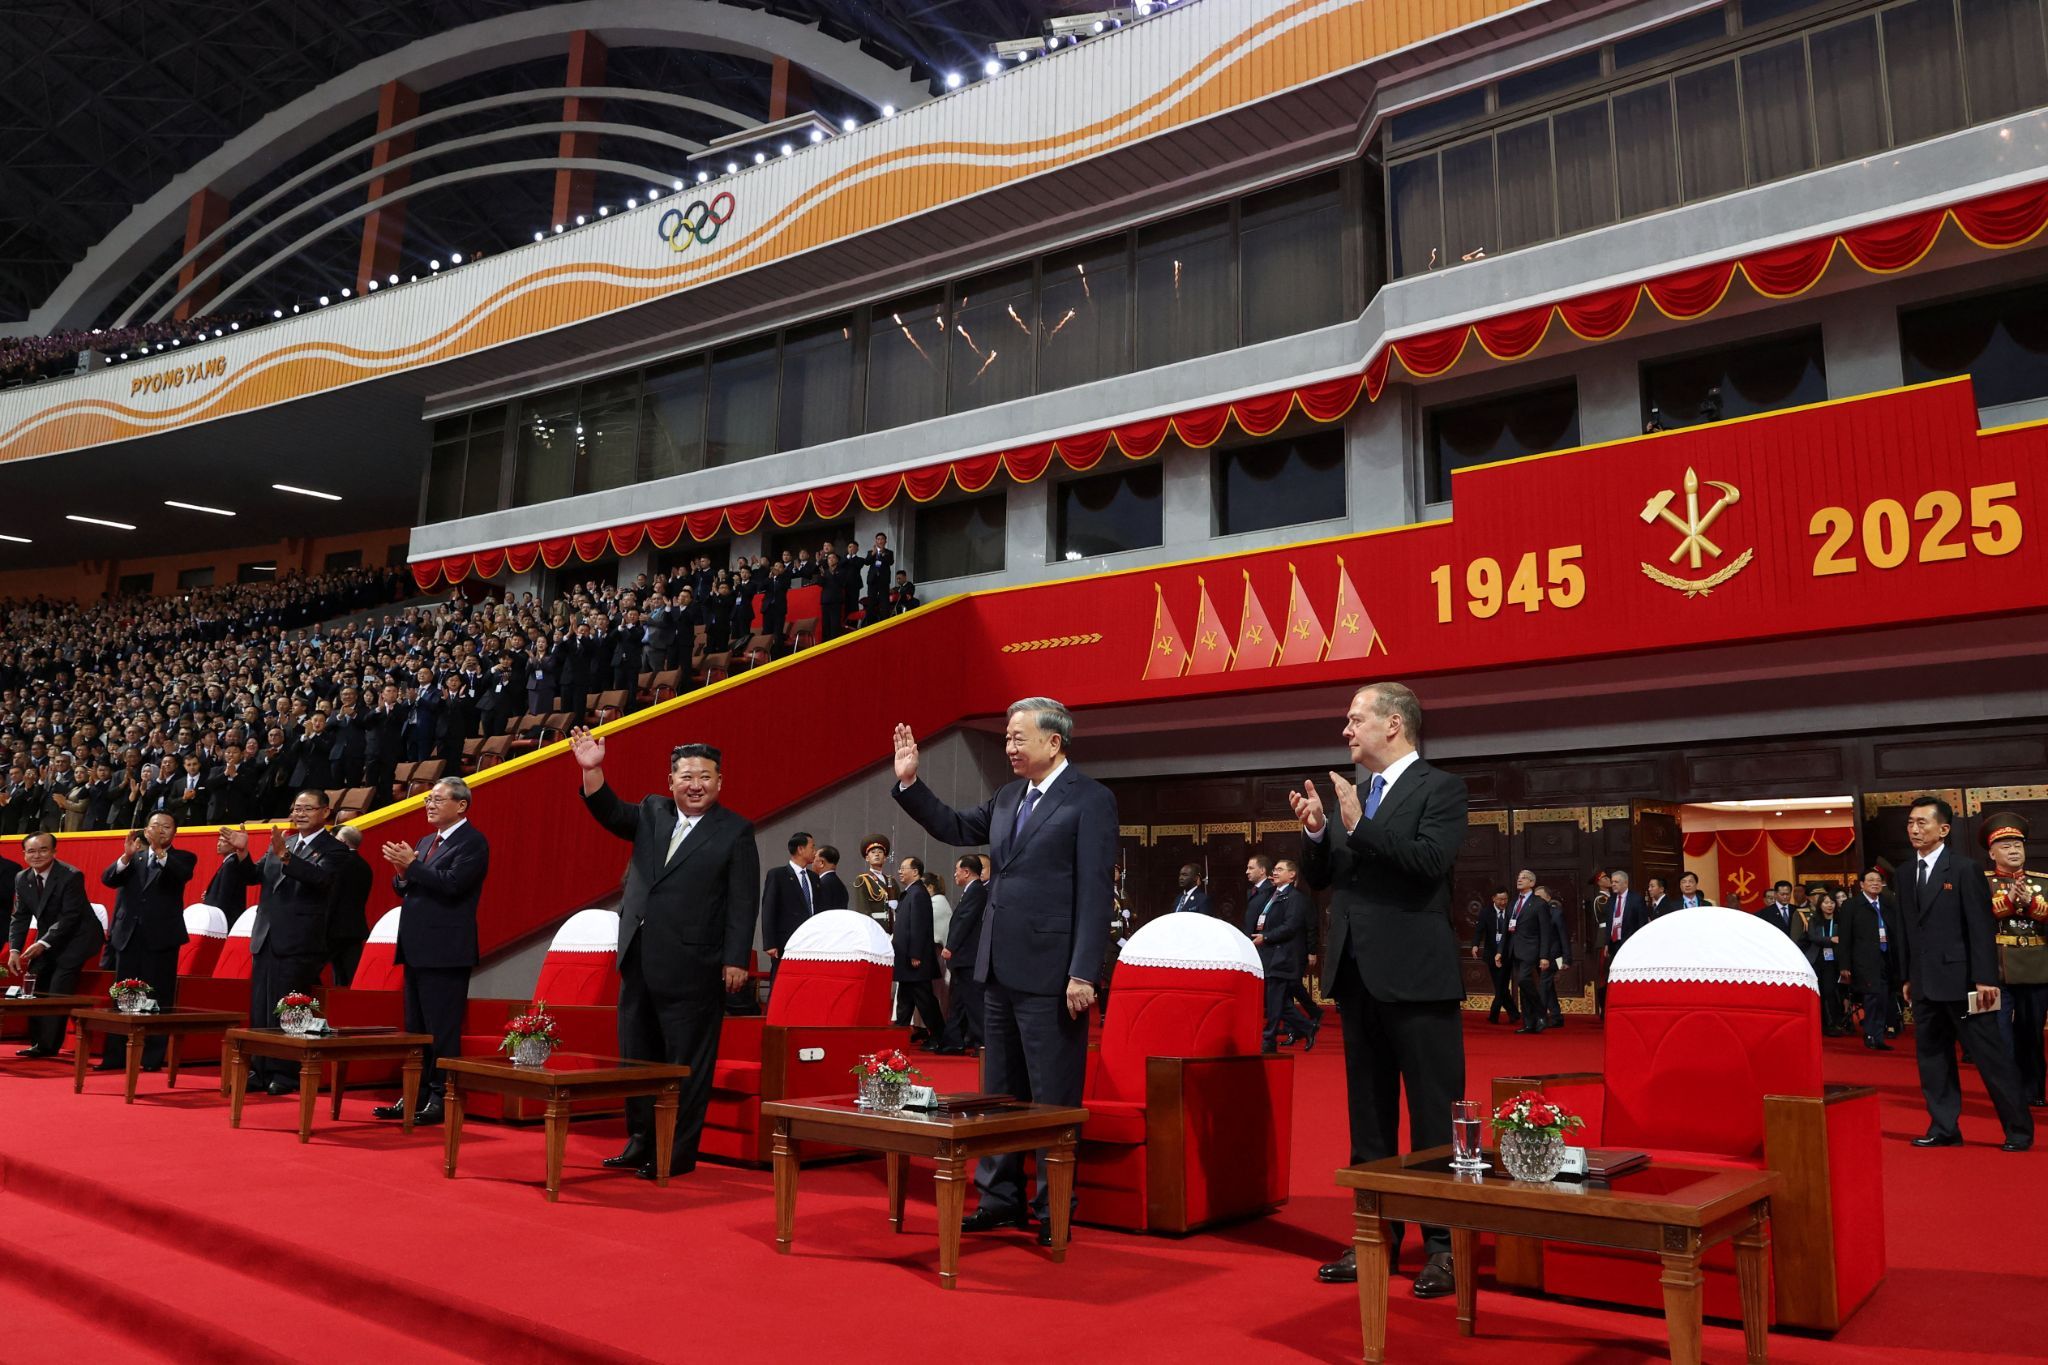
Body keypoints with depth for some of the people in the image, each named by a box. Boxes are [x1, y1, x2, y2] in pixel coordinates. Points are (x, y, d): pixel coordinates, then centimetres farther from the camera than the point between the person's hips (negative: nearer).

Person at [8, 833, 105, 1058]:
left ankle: (47, 1045, -10)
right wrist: (14, 950, -9)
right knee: (34, 987, 7)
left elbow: (70, 917, -23)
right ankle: (38, 1042, 16)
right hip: (48, 939, 7)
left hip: (76, 938, -7)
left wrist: (43, 944, -27)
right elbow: (19, 917, 3)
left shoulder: (71, 876, -21)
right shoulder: (22, 879, 1)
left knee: (57, 992, -14)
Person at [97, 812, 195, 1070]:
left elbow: (183, 874, -17)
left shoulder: (182, 857, 4)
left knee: (159, 1000, -3)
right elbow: (108, 879, -1)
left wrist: (160, 852, -33)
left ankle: (152, 1058, 1)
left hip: (161, 937, -3)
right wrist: (127, 855, -19)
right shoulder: (131, 858, 14)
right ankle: (116, 1056, 13)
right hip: (128, 935, 4)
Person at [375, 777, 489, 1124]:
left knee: (441, 1030, -5)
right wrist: (402, 873, -1)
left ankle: (441, 1098, 1)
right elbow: (406, 891, 19)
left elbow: (452, 884, -21)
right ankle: (416, 1096, 22)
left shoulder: (472, 842, -8)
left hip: (445, 951, -9)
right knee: (415, 1029, 14)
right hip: (417, 949, 9)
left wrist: (412, 865, -17)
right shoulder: (426, 842, 19)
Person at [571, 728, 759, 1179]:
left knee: (686, 1064, 2)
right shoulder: (652, 813, 11)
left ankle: (679, 1154, 13)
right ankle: (641, 1143, 29)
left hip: (692, 968, -6)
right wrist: (592, 770, -20)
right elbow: (610, 812, -4)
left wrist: (736, 960, -12)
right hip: (639, 961, 6)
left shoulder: (735, 832, -4)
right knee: (637, 1056, 15)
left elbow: (743, 903, -7)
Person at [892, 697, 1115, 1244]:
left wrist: (1083, 974, -18)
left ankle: (1054, 1211, 13)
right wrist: (909, 783, 11)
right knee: (1000, 1091, 16)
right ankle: (1000, 1198, 27)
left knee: (1054, 1097, 2)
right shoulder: (1009, 795, 13)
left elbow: (1096, 891, -14)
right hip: (1000, 968, 8)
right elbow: (956, 829, 23)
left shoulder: (1090, 800, -9)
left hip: (1050, 973, -8)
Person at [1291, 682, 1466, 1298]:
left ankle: (1444, 1245, 10)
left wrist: (1360, 827, -23)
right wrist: (1316, 831, -5)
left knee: (1434, 1116, 0)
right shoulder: (1350, 796, 14)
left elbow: (1432, 861, -21)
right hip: (1357, 974, 7)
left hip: (1415, 976, -7)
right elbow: (1318, 876, 13)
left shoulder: (1439, 788, -5)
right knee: (1369, 1115, 15)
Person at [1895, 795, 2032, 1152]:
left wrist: (1985, 978, -14)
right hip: (1925, 984, 6)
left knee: (1991, 1055, 1)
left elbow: (1982, 926, -10)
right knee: (1931, 1055, 9)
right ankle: (1944, 1128, 17)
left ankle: (2019, 1128, 13)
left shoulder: (1964, 869, -7)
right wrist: (1907, 977, 13)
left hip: (1960, 980, -6)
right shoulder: (1906, 873, 11)